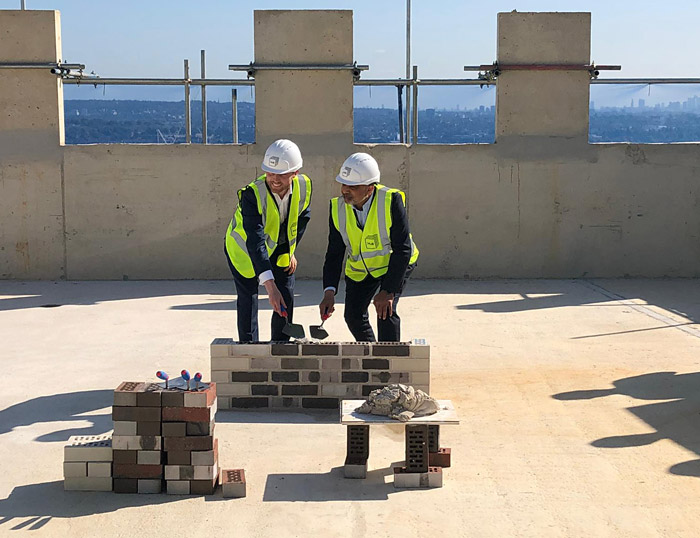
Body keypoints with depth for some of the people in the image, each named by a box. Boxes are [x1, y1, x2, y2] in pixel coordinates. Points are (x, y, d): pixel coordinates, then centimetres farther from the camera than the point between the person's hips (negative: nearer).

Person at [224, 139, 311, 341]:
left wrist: (291, 250, -3)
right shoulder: (252, 194, -37)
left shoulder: (304, 186, -22)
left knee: (286, 297, 3)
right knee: (248, 298, -10)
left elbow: (303, 216, 2)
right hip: (244, 247, -4)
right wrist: (270, 286, -51)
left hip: (279, 247, 4)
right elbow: (255, 242, -44)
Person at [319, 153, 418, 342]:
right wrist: (329, 292, -24)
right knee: (353, 315, 0)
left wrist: (388, 291, -29)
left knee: (386, 309, -22)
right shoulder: (338, 207, -16)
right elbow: (334, 253, -10)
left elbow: (403, 249, -26)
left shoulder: (391, 200, -29)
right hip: (360, 269, 4)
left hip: (394, 263, -4)